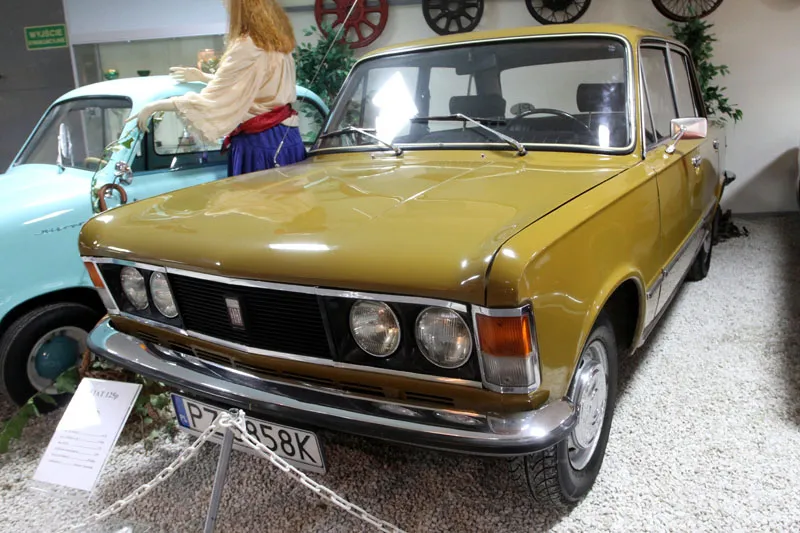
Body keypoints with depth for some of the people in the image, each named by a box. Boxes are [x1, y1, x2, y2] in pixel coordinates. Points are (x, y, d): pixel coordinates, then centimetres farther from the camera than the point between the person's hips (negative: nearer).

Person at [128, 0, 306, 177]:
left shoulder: (247, 47, -16)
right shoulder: (277, 40, 10)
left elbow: (210, 100, -16)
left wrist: (154, 106, -6)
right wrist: (203, 77, 30)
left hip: (261, 143, -8)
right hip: (287, 136, 8)